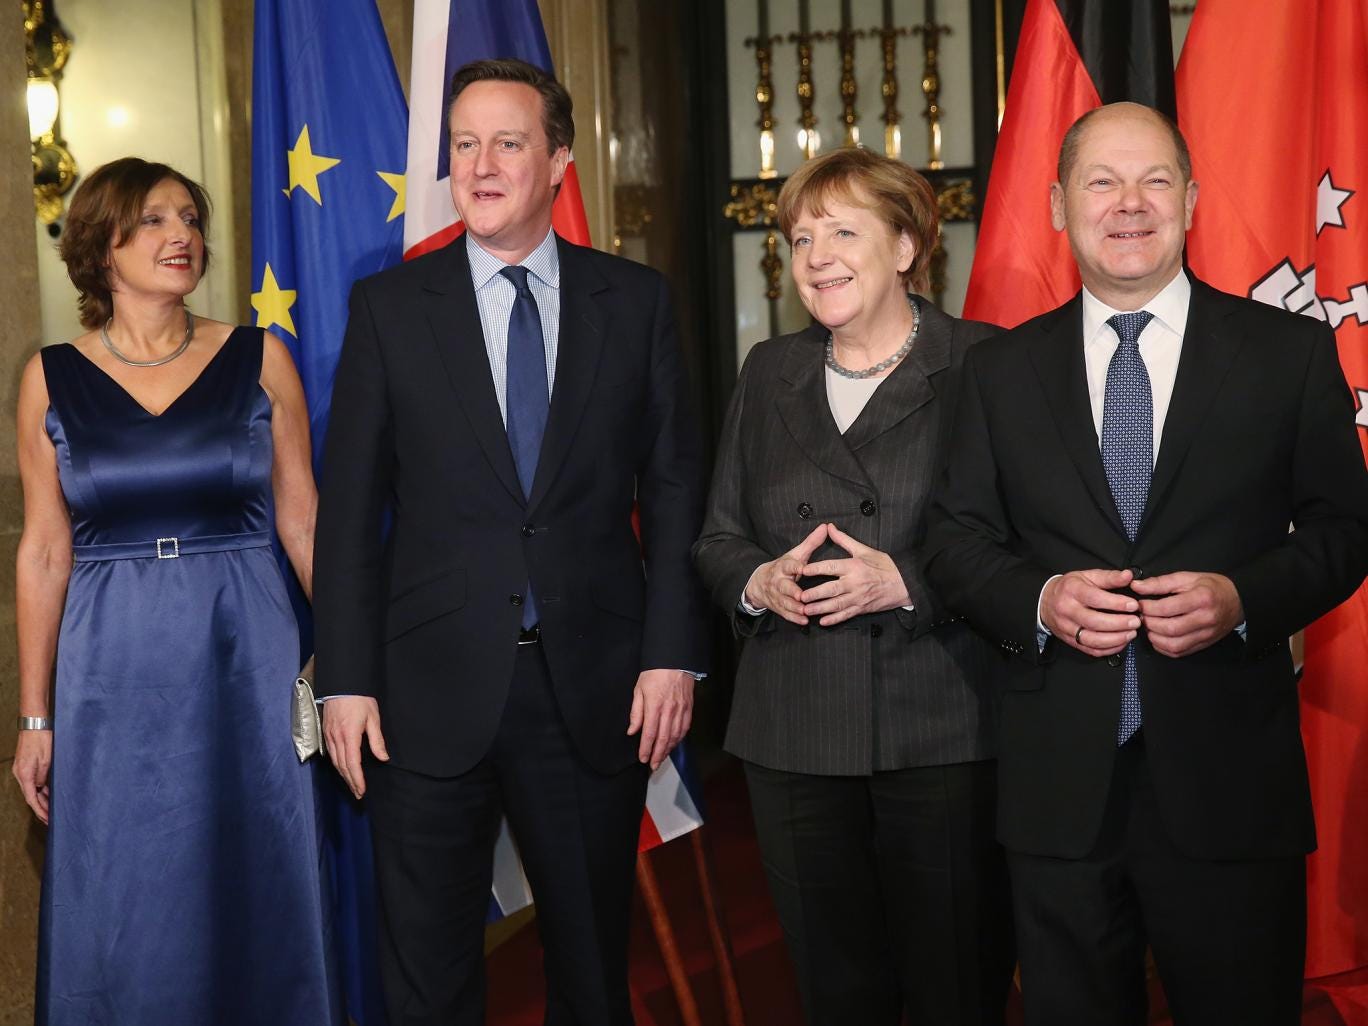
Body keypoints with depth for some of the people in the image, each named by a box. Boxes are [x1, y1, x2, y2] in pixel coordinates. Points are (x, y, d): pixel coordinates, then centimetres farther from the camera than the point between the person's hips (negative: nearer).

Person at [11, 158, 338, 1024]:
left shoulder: (259, 359, 1)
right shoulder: (54, 379, 3)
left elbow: (301, 519, 4)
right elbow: (44, 552, 5)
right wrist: (35, 716, 4)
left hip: (245, 660, 0)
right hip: (114, 671, 1)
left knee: (256, 894, 8)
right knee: (123, 911, 9)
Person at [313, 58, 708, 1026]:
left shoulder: (636, 300, 4)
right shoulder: (389, 306, 2)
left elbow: (674, 486, 4)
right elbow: (350, 504, 0)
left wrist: (673, 653, -4)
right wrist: (347, 680, -5)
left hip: (596, 690, 1)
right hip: (431, 691, 0)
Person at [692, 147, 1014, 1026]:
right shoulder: (771, 373, 13)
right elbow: (717, 539, 16)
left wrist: (905, 583, -19)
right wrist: (758, 583, -6)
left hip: (946, 735, -4)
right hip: (797, 742, 4)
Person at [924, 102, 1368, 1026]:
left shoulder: (1290, 352, 2)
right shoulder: (1003, 370, 7)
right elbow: (957, 539, 7)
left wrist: (1245, 599, -16)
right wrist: (1039, 600, -13)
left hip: (1228, 779, -1)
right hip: (1057, 780, 2)